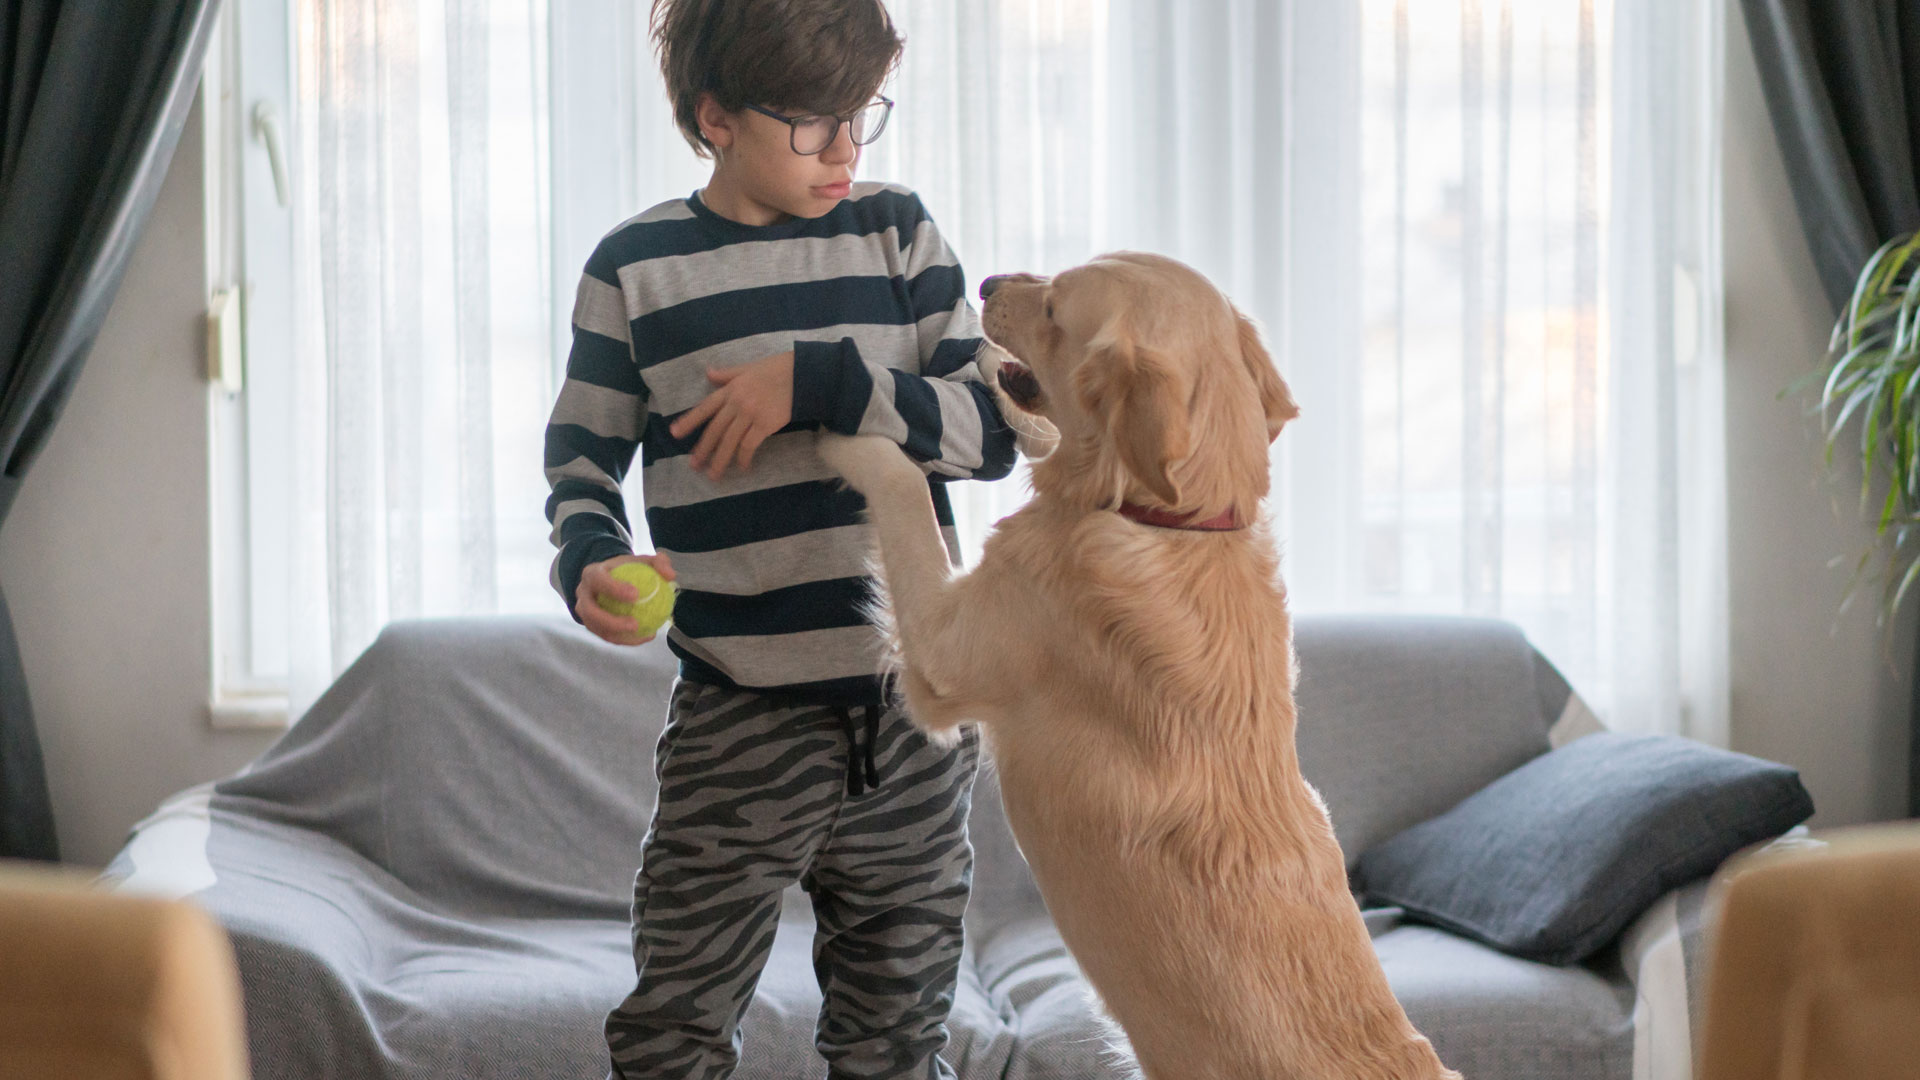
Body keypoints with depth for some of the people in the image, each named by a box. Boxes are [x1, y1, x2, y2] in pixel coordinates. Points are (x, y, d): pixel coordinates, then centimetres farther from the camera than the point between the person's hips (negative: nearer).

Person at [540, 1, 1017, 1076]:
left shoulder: (897, 232, 4)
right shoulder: (639, 267, 0)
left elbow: (994, 429, -2)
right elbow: (582, 457, 6)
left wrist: (820, 383, -14)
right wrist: (590, 561, -16)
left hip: (916, 715, 2)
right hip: (742, 723, -2)